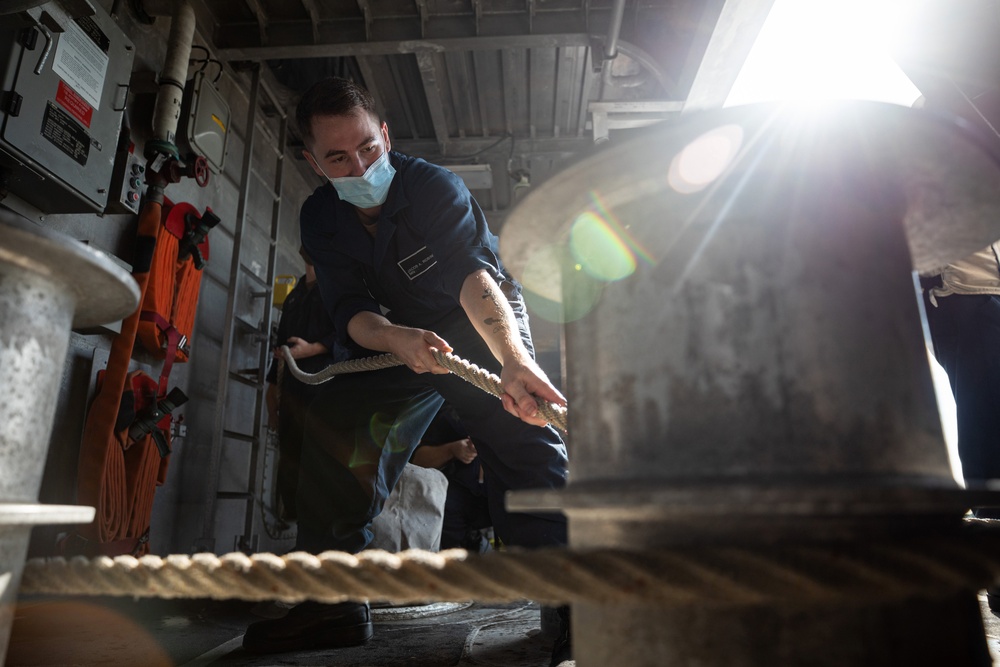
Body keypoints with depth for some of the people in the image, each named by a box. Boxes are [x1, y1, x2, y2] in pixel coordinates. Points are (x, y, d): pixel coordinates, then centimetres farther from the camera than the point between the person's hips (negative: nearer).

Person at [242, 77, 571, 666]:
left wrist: (514, 358, -59)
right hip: (395, 341, 5)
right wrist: (398, 338, -46)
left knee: (521, 430, -30)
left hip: (483, 326, -4)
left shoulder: (435, 186, -23)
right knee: (334, 422, -7)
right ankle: (334, 601, 4)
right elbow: (353, 313, -21)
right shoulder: (319, 219, -8)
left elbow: (475, 274, -40)